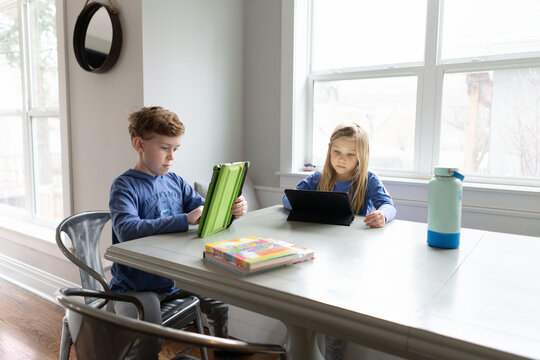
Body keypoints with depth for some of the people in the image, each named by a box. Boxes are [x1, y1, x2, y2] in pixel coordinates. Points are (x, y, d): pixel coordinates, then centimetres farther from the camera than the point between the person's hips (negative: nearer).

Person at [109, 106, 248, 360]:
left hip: (175, 276, 6)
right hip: (136, 285, -6)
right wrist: (185, 220, -36)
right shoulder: (125, 186, -13)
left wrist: (232, 210, -18)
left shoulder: (175, 182, 6)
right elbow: (127, 230, -30)